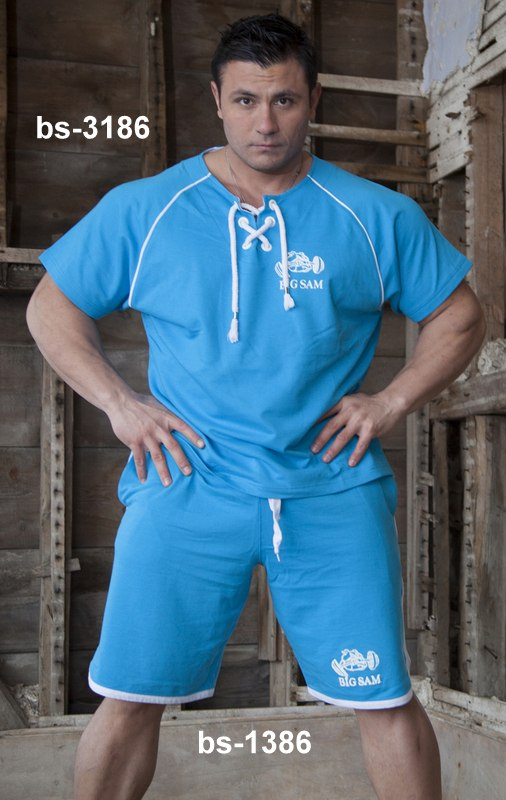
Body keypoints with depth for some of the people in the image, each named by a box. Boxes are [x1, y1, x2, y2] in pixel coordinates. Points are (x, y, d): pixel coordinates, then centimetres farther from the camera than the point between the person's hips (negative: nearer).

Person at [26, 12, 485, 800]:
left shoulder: (377, 217, 4)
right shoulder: (143, 210, 3)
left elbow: (461, 316, 13)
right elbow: (51, 307, 12)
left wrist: (392, 401, 0)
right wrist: (119, 402, -1)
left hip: (334, 493, 1)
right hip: (187, 490, 0)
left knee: (386, 700, 4)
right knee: (129, 699, 3)